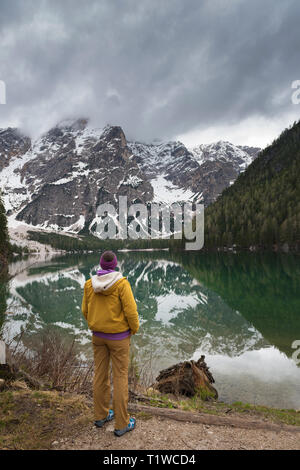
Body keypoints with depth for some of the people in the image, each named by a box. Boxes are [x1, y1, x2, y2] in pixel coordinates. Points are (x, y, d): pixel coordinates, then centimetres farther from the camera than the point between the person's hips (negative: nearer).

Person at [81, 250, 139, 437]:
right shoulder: (121, 283, -21)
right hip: (118, 336, -5)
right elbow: (131, 311, -20)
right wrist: (135, 329, -1)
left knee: (100, 374, 17)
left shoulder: (90, 284, -6)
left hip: (98, 334, 5)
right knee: (120, 377, 6)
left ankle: (101, 415, 32)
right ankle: (121, 423, 17)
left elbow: (86, 311, 3)